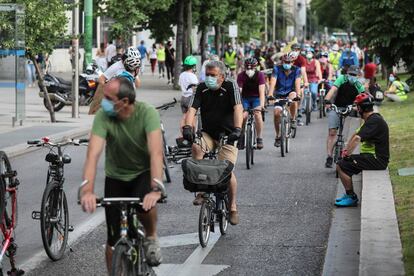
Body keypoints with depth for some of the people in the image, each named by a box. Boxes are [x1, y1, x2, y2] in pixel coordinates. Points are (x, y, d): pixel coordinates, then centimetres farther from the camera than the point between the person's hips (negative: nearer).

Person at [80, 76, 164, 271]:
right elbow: (93, 153, -32)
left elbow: (156, 152, -37)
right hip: (116, 177, 2)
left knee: (144, 203, -34)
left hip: (144, 173, -2)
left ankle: (151, 238, -3)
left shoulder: (147, 113, -26)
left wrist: (156, 189, -51)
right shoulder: (103, 116, -22)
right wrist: (87, 190, -48)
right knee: (114, 238, -3)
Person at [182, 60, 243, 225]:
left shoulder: (230, 87, -11)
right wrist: (188, 127, -32)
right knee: (196, 147, -29)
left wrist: (237, 129, -40)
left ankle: (233, 207, 8)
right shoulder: (201, 89, -2)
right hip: (208, 134, 3)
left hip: (227, 135, -2)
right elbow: (192, 109, -13)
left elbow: (238, 108, -24)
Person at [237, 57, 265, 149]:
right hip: (245, 98, 1)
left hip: (256, 98, -1)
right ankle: (241, 135, 2)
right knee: (243, 115, -22)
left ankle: (259, 138, -12)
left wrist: (262, 105, -43)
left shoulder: (260, 75, -20)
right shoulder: (241, 76, -18)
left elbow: (261, 91, -29)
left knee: (257, 114, -25)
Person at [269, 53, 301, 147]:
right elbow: (273, 82, -22)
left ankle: (293, 120, -17)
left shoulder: (296, 70, -11)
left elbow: (297, 83, -22)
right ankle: (277, 136, -1)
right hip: (279, 94, 1)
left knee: (293, 97, -36)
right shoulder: (277, 69, -12)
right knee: (277, 112, -16)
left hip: (290, 92, -1)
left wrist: (298, 94, -39)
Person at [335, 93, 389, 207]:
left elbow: (357, 139, -28)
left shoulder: (374, 121, -19)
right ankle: (349, 195, 19)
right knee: (342, 164, 15)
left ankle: (351, 198, -6)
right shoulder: (371, 119, 16)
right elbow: (355, 135, 19)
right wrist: (346, 150, 9)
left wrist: (347, 154, -23)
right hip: (373, 157, 10)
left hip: (377, 160, -10)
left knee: (341, 166, -14)